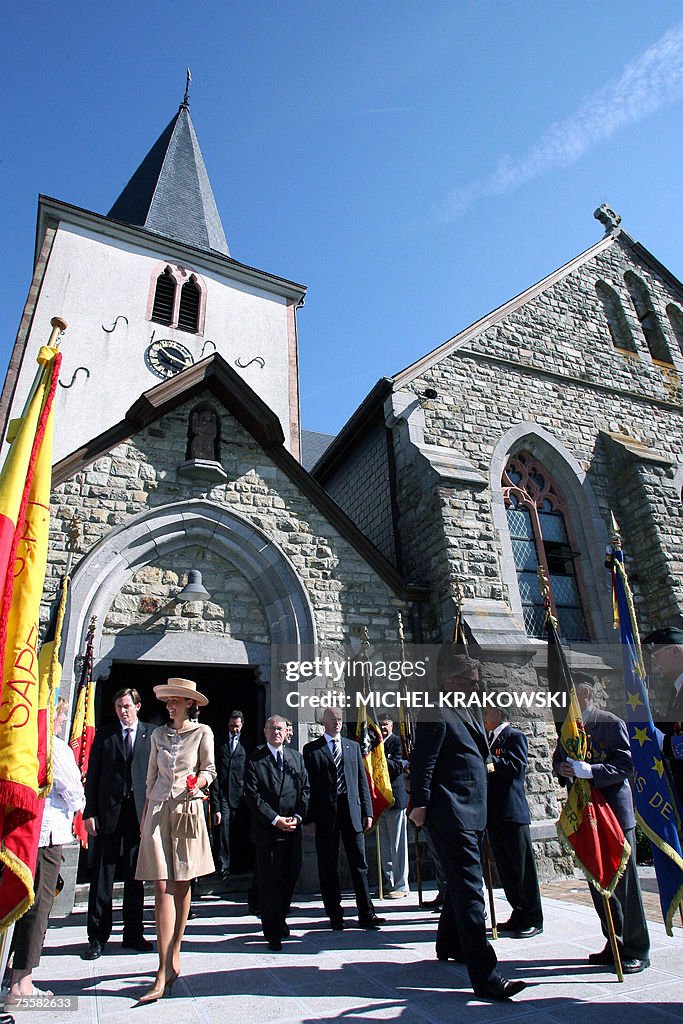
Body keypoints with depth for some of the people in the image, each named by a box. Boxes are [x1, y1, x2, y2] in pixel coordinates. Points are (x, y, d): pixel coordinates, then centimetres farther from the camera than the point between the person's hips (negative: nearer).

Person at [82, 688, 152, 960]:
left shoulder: (152, 734, 2)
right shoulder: (104, 734, 5)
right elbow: (93, 775, 4)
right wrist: (89, 813, -3)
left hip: (141, 813, 0)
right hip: (108, 813, 0)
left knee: (135, 876, 10)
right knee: (102, 876, 5)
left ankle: (133, 933, 24)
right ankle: (97, 937, 20)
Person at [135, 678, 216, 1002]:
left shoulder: (202, 732, 1)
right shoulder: (159, 734, 10)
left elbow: (209, 769, 1)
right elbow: (151, 777, 15)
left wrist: (197, 782, -20)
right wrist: (145, 814, 14)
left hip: (187, 809, -2)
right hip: (158, 809, 2)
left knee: (182, 884, 7)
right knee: (162, 886, -4)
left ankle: (174, 953, 24)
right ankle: (166, 968, -2)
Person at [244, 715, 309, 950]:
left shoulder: (296, 757, 9)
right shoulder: (255, 759, -4)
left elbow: (305, 789, 9)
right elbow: (252, 795, -9)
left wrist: (297, 816, -4)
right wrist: (275, 819, -13)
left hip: (293, 827, 4)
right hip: (267, 829, -4)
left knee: (291, 876, 10)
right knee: (270, 880, 2)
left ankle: (280, 919, 32)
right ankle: (273, 932, 15)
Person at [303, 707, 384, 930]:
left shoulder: (353, 746, 12)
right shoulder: (311, 749, 2)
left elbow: (362, 780, 12)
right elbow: (308, 785, -1)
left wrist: (367, 811, 5)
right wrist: (309, 818, -6)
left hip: (352, 811, 2)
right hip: (325, 813, -2)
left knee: (359, 863, 5)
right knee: (328, 866, 7)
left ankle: (366, 914, 15)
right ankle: (335, 915, 20)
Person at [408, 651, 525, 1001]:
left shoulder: (468, 714, 14)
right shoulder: (436, 716, -17)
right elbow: (422, 765, -19)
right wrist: (421, 806, -19)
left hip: (471, 814, 10)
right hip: (452, 815, -10)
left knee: (461, 884, 22)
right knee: (470, 890, -7)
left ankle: (449, 945, 41)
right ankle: (485, 976, -1)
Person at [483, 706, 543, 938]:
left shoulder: (515, 736, -8)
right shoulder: (490, 740, 16)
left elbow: (516, 766, -20)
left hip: (513, 812, -8)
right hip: (495, 814, 8)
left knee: (522, 868, 1)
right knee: (506, 869, 14)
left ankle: (533, 920, 12)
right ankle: (519, 914, 25)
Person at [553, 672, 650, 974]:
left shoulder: (612, 724, -12)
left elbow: (627, 766, -16)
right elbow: (558, 759, 16)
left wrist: (589, 770, -27)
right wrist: (562, 768, -8)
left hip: (614, 812, -7)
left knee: (623, 881, 2)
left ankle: (637, 950, 17)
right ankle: (615, 944, 28)